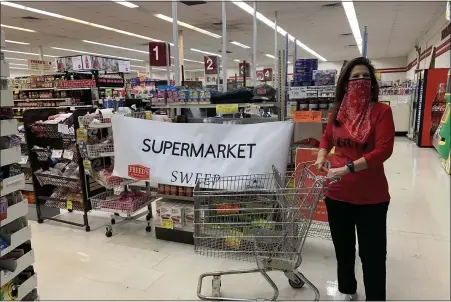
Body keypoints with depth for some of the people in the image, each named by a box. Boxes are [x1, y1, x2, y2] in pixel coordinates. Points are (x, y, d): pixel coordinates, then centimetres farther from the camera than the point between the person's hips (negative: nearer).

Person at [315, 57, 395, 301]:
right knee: (343, 247, 20)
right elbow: (327, 138, 20)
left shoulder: (381, 111, -8)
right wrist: (321, 157, 1)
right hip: (338, 193, 4)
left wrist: (348, 168, -24)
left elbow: (384, 150, -18)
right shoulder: (338, 112, 4)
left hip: (371, 196, -4)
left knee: (372, 253, 7)